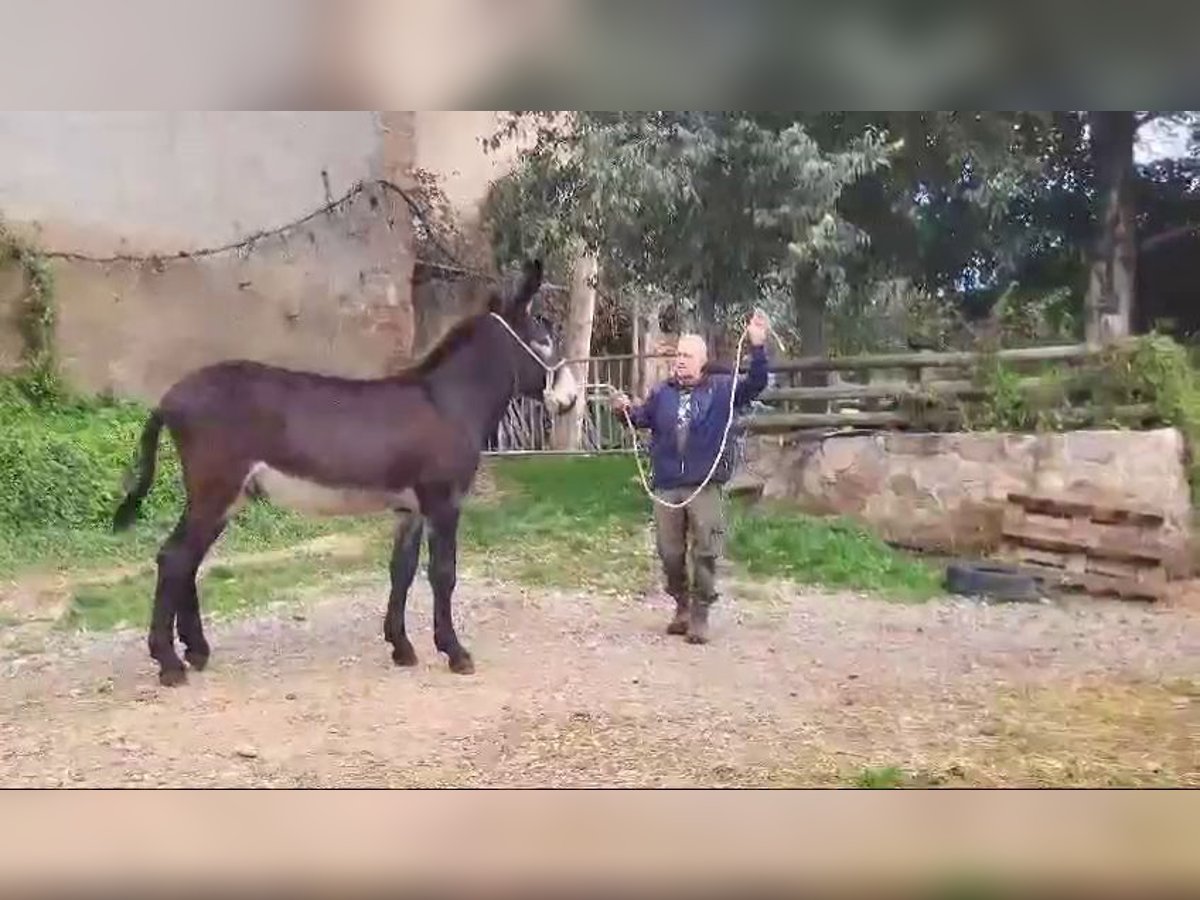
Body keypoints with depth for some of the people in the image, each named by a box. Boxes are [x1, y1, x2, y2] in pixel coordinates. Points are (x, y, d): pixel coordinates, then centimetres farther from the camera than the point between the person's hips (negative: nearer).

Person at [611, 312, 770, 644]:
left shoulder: (722, 388, 3)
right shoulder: (662, 392, 12)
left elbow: (756, 384, -9)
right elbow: (643, 418, 6)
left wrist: (758, 348, -22)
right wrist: (626, 409, -16)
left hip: (706, 487, -3)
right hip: (666, 487, 3)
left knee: (706, 552, -1)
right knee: (670, 553, 10)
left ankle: (700, 614, 11)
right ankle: (682, 607, 29)